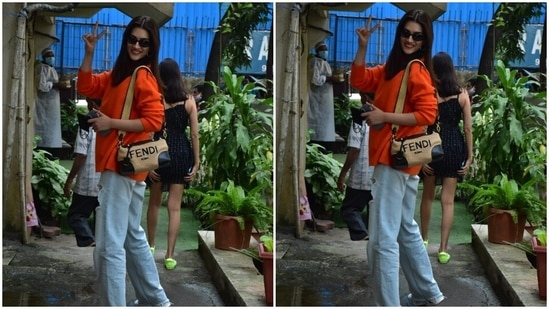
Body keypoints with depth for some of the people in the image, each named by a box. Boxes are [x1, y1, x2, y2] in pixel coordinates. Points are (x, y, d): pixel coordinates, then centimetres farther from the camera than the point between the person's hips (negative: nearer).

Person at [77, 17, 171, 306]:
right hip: (121, 165, 11)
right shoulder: (120, 73, 17)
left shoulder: (143, 76, -12)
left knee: (108, 246, -11)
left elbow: (154, 120, -21)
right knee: (132, 236, 21)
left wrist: (111, 123, -19)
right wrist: (89, 52, 3)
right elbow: (86, 87, 15)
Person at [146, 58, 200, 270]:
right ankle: (169, 256, -2)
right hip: (182, 153, 1)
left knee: (155, 202, 18)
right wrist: (196, 162, 4)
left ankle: (150, 245, 33)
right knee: (174, 207, 2)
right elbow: (194, 134, -2)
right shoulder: (189, 101, -1)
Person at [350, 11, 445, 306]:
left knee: (382, 239, -11)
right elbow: (359, 81, 13)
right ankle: (427, 293, 35)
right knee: (406, 230, 21)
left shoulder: (417, 70, -13)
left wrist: (384, 117, -20)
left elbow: (427, 114, -21)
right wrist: (363, 46, 1)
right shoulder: (393, 67, 16)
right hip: (398, 160, 10)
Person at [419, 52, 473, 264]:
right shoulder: (462, 94, -1)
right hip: (455, 146, 1)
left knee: (428, 195, 18)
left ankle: (424, 239, 32)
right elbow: (468, 127, -1)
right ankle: (443, 249, -2)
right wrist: (470, 156, 5)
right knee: (448, 200, 2)